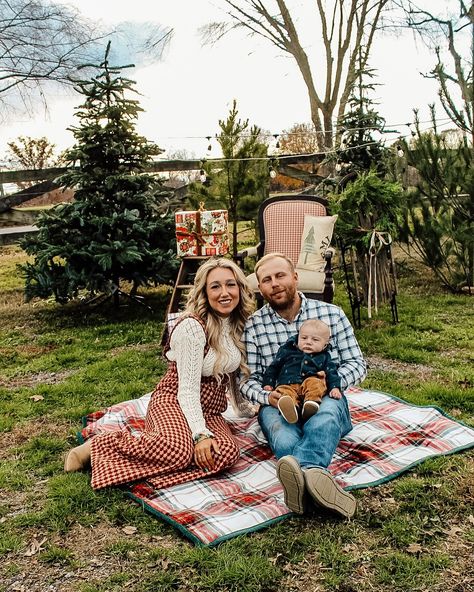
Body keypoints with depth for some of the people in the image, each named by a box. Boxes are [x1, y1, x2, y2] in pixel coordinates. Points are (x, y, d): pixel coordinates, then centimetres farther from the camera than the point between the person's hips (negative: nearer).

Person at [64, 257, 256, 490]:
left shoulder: (238, 324, 6)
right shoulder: (192, 327, -17)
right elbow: (188, 388, -19)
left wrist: (243, 407, 26)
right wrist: (200, 433, -29)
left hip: (209, 411, 6)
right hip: (174, 402, -6)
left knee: (227, 453, -28)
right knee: (179, 450, -39)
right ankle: (101, 445, -15)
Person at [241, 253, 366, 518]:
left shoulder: (332, 314, 7)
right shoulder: (253, 325, 5)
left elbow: (357, 364, 8)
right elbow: (248, 379, 4)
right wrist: (267, 396, -19)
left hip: (325, 399, 0)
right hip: (277, 404, 0)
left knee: (323, 420, -38)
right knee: (284, 437, -38)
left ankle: (302, 469, -67)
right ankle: (314, 473, -67)